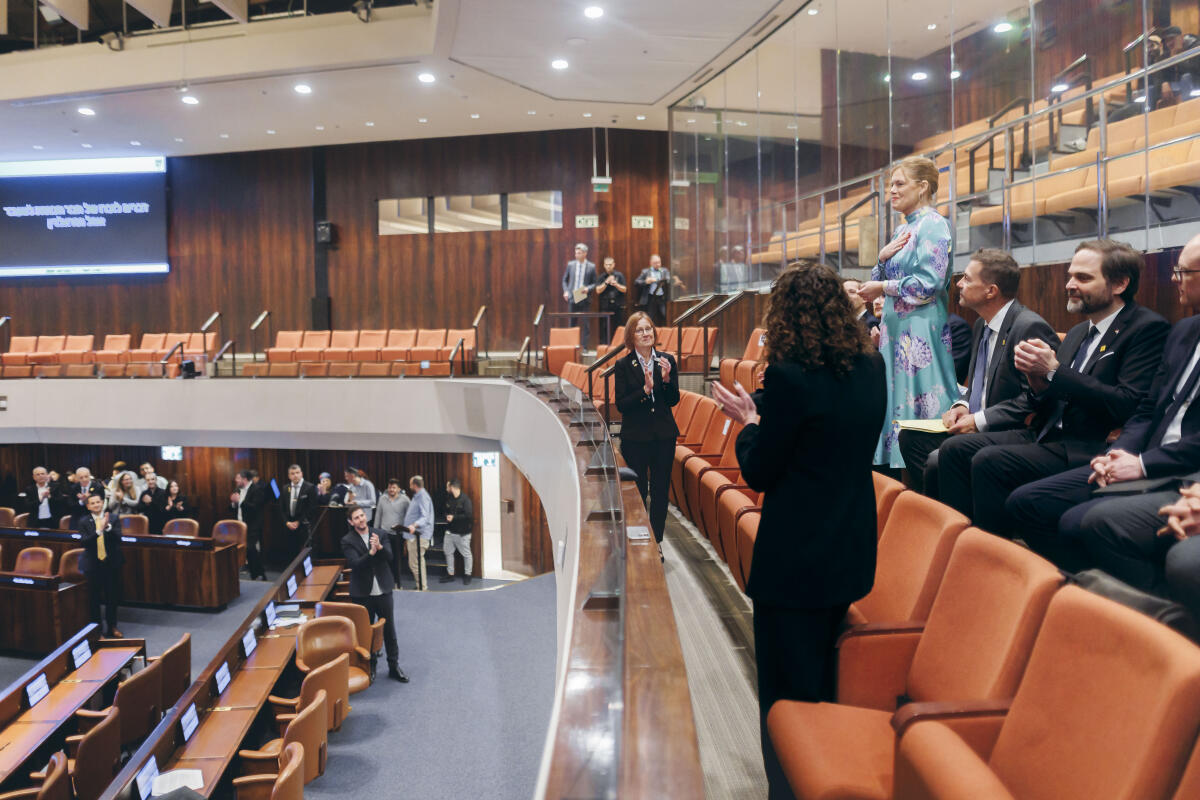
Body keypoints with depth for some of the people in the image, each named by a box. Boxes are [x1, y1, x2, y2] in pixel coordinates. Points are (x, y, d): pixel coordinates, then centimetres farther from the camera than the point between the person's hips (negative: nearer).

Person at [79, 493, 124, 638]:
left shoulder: (113, 518, -2)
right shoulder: (84, 521, -3)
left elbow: (118, 538, -11)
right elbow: (83, 542, -14)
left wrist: (107, 527, -26)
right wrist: (99, 531, -27)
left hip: (112, 562, 1)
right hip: (93, 564, 0)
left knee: (112, 596, 9)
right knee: (94, 598, 8)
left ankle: (112, 627, 24)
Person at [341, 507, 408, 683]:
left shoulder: (380, 534, 0)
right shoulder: (347, 541, -7)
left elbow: (390, 557, -10)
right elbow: (355, 564, -19)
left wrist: (380, 547, -29)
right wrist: (371, 553, -33)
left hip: (383, 590, 2)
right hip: (363, 593, -2)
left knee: (389, 630, 8)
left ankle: (394, 666, 19)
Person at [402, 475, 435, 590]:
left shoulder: (423, 497, -14)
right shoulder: (416, 496, 19)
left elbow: (425, 517, -26)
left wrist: (414, 525, -43)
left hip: (419, 536, -11)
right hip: (413, 535, 11)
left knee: (415, 563, -11)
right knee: (418, 562, 17)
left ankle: (422, 587, -6)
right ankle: (422, 585, 26)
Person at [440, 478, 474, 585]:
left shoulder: (465, 500, -14)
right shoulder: (449, 499, 7)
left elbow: (468, 515, -22)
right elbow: (446, 511, 20)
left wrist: (454, 518, -19)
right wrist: (447, 516, -3)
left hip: (462, 533, -7)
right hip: (450, 531, 7)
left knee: (466, 554, 2)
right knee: (448, 552, 12)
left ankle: (467, 575, 15)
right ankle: (450, 574, 23)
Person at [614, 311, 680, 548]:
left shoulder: (667, 360, 2)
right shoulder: (623, 365, -5)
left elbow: (674, 400, 1)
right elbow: (621, 404, -10)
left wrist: (666, 379, -16)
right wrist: (645, 389, -22)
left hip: (664, 435, 3)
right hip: (635, 437, -2)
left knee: (660, 491, 9)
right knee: (637, 492, 3)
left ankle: (656, 540, 22)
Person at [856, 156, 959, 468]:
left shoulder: (933, 225, -8)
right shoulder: (902, 229, 18)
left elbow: (928, 284, -18)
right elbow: (879, 281, 18)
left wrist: (882, 287, -10)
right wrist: (883, 257, -1)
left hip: (920, 332, -8)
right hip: (896, 330, 9)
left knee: (918, 402, -6)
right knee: (894, 400, 8)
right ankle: (893, 461, 13)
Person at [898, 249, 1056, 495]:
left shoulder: (1031, 327, -18)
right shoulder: (982, 324, 13)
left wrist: (979, 420, -20)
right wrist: (962, 406, 3)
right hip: (973, 425, 10)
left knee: (938, 460, -25)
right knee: (910, 437, -1)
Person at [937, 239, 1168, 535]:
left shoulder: (1148, 328, -6)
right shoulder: (1077, 334, 19)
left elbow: (1127, 406, -18)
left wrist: (1053, 371, -16)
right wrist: (1037, 380, -5)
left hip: (1087, 447, -8)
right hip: (1046, 435, 8)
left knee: (990, 461, -27)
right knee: (955, 449, -6)